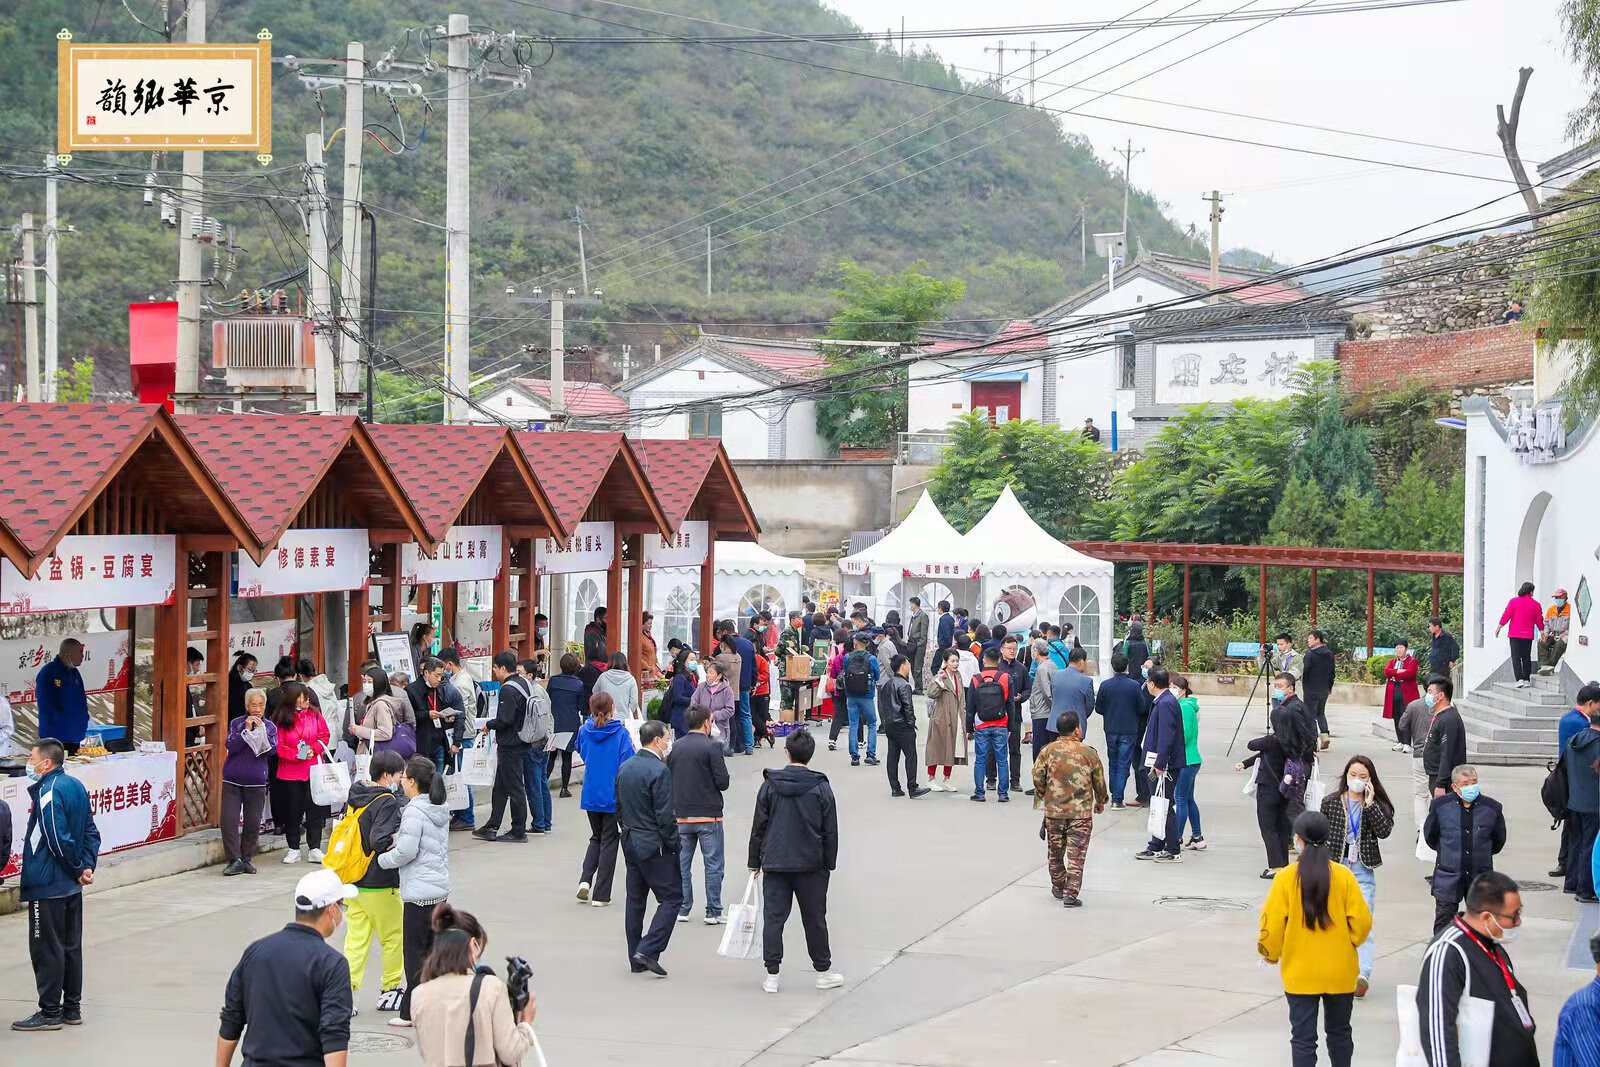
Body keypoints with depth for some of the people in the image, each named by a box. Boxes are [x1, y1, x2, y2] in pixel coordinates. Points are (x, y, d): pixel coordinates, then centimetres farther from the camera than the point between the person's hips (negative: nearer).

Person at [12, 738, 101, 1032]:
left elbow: (58, 840, -23)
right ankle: (72, 1008, 21)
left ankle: (50, 1012, 4)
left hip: (47, 886, -9)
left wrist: (78, 869, -11)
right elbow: (91, 832, 10)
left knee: (46, 949, -1)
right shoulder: (75, 785, 9)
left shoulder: (47, 792, -19)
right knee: (71, 946, 14)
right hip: (71, 886, 9)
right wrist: (87, 866, 3)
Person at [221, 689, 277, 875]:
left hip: (256, 782, 1)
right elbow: (231, 746, -10)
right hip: (232, 780, -1)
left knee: (253, 822, 4)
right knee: (229, 820, -8)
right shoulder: (237, 724, 3)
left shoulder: (270, 727, 6)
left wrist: (261, 729, -15)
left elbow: (271, 750, -8)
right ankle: (234, 860, -3)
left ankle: (247, 858, 18)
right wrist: (247, 730, -16)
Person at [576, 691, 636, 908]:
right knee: (608, 841, 8)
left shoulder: (585, 731, -3)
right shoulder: (620, 733, -12)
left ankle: (585, 880, 1)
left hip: (590, 795, 3)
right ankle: (600, 895, 7)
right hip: (613, 796, -3)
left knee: (596, 837, 22)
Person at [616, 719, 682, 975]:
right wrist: (673, 846, -11)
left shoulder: (625, 768, 9)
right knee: (672, 897, -1)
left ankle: (636, 959, 16)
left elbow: (618, 807, 15)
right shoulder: (659, 770, -17)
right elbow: (664, 816, -18)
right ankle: (648, 950, -11)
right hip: (653, 844, -8)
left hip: (630, 842, 8)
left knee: (635, 900, 13)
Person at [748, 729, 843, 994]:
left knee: (773, 917, 4)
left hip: (775, 863, 0)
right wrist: (829, 864, 11)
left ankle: (771, 974, 2)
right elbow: (830, 831, 0)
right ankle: (823, 971, 19)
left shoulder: (770, 785, -3)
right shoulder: (821, 788, -4)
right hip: (811, 864, 0)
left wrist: (755, 861, 10)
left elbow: (759, 826, 1)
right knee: (814, 919, 10)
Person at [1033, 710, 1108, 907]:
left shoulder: (1048, 751, -4)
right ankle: (1071, 893, -6)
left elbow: (1037, 777, -5)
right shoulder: (1089, 754, -5)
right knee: (1076, 854, 1)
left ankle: (1058, 887, 32)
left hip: (1054, 810, 2)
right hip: (1081, 812, -2)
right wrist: (1100, 802, 22)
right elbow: (1099, 782, 4)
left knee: (1055, 851, 18)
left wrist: (1040, 796, 15)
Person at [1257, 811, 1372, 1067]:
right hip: (1340, 972, 2)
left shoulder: (1286, 877, -12)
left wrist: (1270, 954, 10)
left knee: (1303, 1037, 3)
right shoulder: (1343, 875, -8)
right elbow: (1361, 921, -7)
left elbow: (1272, 923, -10)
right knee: (1339, 1032, 18)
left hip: (1300, 973, -2)